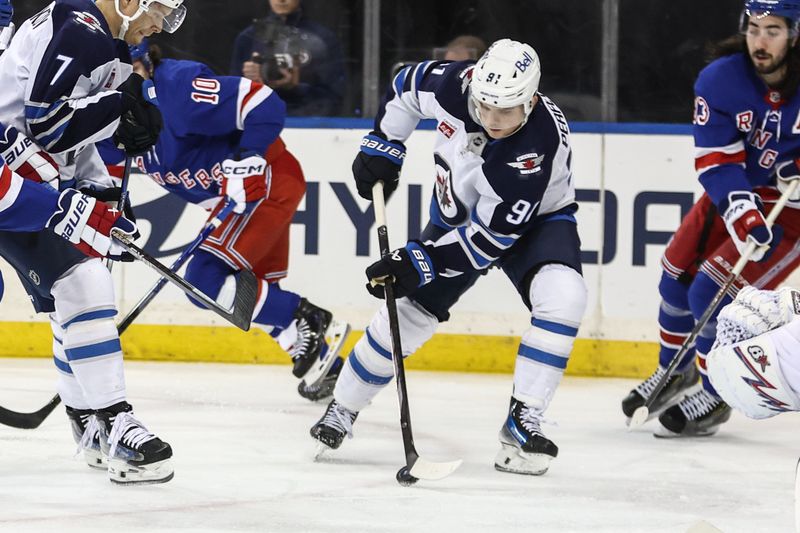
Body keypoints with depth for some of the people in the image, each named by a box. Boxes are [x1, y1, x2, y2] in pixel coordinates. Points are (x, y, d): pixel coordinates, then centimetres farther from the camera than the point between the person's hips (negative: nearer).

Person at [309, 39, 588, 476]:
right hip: (459, 209, 4)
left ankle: (522, 425, -27)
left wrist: (420, 263, -33)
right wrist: (381, 146, -4)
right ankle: (342, 409, 23)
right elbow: (407, 87, -1)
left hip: (535, 218, -4)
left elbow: (491, 235, -33)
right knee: (410, 309, 3)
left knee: (562, 295, -30)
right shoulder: (455, 84, -28)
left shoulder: (538, 146, -39)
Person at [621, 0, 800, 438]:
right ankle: (675, 372, 37)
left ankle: (714, 399, 5)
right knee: (678, 274, 11)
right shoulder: (721, 80, -17)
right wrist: (742, 213, -35)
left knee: (713, 292, -14)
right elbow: (715, 160, -19)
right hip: (737, 192, 5)